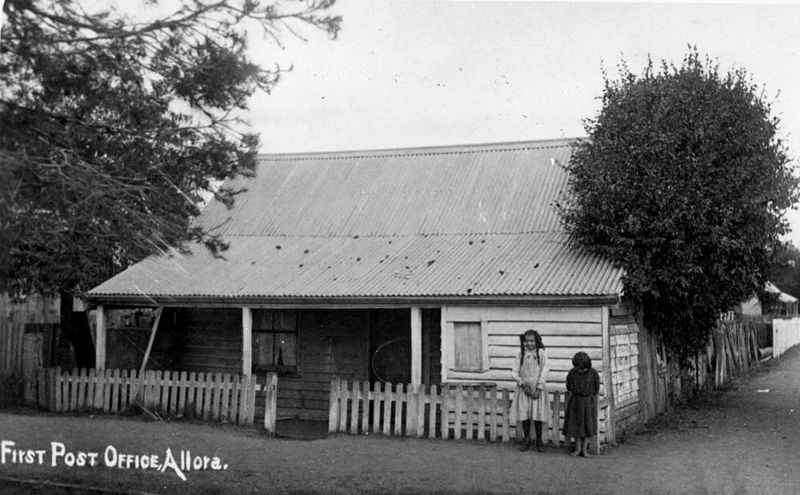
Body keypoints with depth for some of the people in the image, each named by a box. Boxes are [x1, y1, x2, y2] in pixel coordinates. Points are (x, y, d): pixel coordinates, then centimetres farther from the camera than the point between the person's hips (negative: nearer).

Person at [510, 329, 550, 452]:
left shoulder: (541, 353, -4)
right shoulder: (521, 354, 1)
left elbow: (544, 372, -6)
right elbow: (514, 372, 0)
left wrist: (539, 389, -12)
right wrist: (523, 385, -11)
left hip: (537, 388, -2)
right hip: (523, 388, 2)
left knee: (538, 414, 1)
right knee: (524, 414, 3)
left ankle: (539, 440, 14)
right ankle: (526, 439, 17)